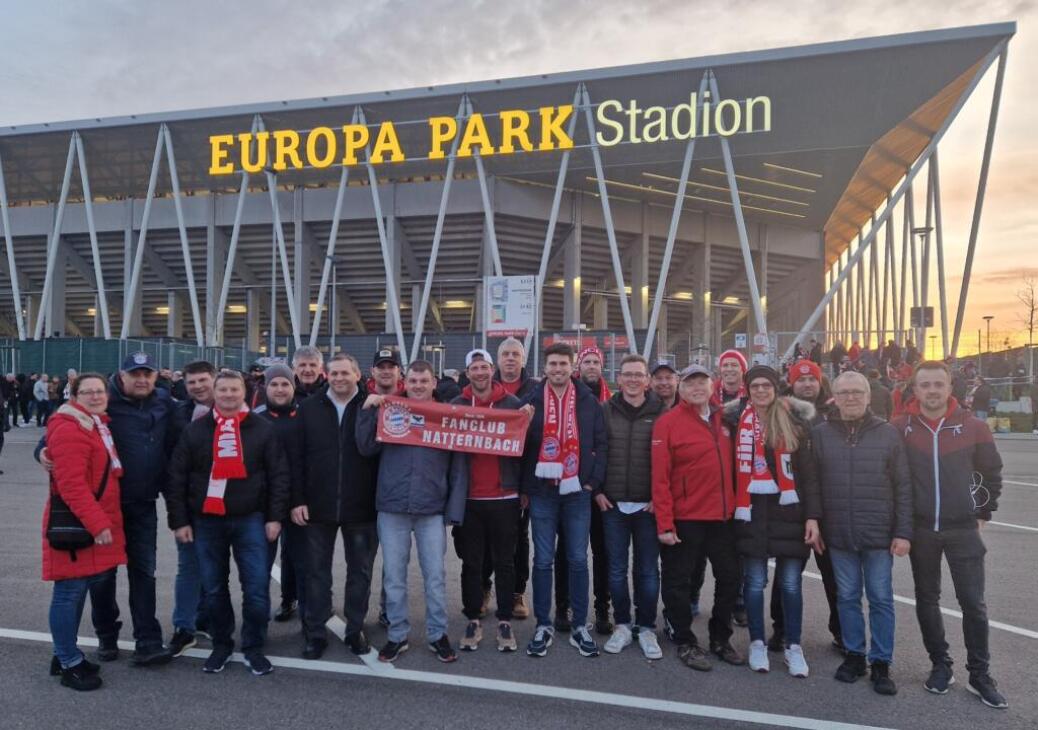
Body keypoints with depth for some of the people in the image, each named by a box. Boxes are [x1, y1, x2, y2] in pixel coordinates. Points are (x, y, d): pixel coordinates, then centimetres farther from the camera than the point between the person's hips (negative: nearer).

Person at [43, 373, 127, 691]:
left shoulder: (98, 425, 15)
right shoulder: (69, 430, -17)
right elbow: (71, 484, -24)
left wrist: (104, 521, 17)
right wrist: (97, 524, -24)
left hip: (99, 522, 10)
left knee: (78, 590, 17)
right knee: (70, 592, 0)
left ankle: (65, 655, 30)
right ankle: (69, 664, 12)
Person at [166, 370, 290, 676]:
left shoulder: (263, 429, 1)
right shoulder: (195, 430, 4)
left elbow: (279, 475, 0)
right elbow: (176, 478, 5)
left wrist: (275, 517, -5)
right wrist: (179, 520, -1)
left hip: (250, 519, -1)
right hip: (206, 521, 2)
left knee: (257, 587, -1)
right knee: (214, 588, 11)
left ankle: (253, 647, 15)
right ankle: (221, 645, 28)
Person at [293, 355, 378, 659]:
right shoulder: (308, 409, 3)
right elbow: (297, 458, 1)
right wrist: (297, 500, -4)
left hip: (361, 507, -1)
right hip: (317, 506, 1)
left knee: (360, 572, 11)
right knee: (316, 572, 10)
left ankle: (355, 630, 27)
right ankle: (314, 633, 24)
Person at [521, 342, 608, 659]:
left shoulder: (589, 401, 2)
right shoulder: (531, 401, 2)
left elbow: (601, 444, 3)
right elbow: (520, 444, 3)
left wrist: (593, 481, -5)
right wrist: (525, 487, -4)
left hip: (577, 491, 0)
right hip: (542, 491, 0)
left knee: (578, 560, 7)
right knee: (543, 560, 8)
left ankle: (580, 627, 19)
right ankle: (543, 625, 20)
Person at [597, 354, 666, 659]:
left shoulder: (661, 413, -1)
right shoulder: (605, 411, 2)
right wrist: (596, 490, -2)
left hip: (649, 505, -1)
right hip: (612, 504, 1)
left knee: (648, 570, 7)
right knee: (617, 569, 8)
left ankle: (646, 628, 21)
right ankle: (622, 625, 23)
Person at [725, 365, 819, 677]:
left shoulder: (795, 421, 3)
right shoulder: (736, 420, 2)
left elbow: (807, 471, 2)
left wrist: (811, 515, -3)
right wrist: (731, 507, -4)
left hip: (787, 508, 0)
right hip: (751, 509, 0)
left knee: (790, 582, 6)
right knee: (755, 580, 6)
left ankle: (794, 646, 21)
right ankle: (757, 643, 22)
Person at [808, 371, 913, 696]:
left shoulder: (888, 433, -1)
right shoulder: (820, 433, 1)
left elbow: (903, 486, -1)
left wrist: (903, 532, -5)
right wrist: (812, 516, -7)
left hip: (879, 533, -1)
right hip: (838, 533, 1)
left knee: (881, 599, 7)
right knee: (848, 597, 11)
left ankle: (881, 663, 20)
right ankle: (854, 655, 26)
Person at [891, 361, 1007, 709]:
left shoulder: (973, 427, -4)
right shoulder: (899, 428, -5)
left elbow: (991, 473, 8)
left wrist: (983, 512, 8)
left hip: (963, 529, 0)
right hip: (920, 529, 1)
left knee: (973, 602, 3)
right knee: (927, 600, 10)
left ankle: (980, 675, 18)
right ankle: (941, 665, 26)